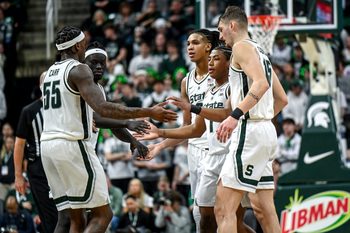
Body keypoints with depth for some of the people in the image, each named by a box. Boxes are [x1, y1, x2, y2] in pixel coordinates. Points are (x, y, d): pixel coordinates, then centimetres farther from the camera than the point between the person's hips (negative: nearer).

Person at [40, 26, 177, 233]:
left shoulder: (50, 73, 18)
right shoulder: (79, 70, -8)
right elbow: (103, 108, -22)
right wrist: (148, 113, -21)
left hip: (48, 144, 8)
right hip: (73, 145, -8)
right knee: (102, 214, -3)